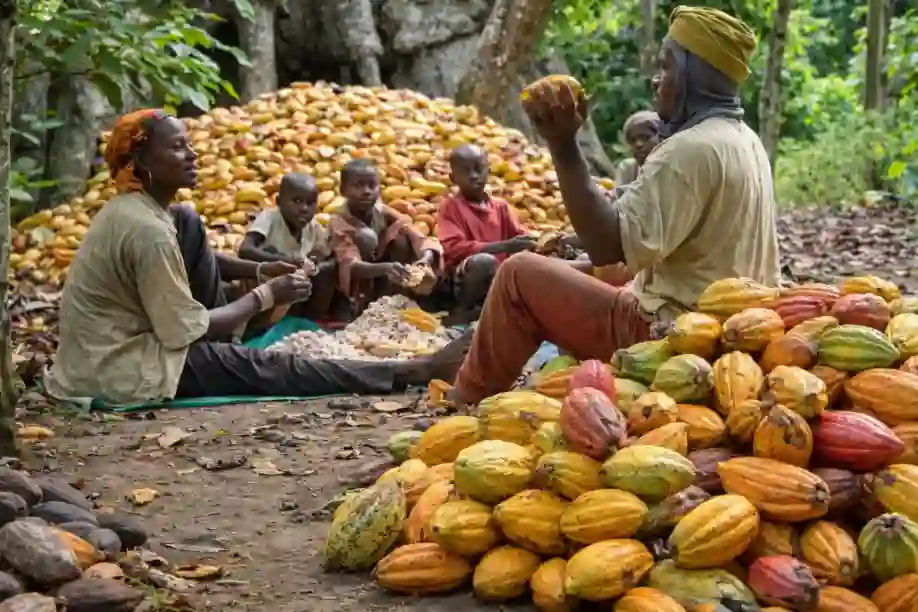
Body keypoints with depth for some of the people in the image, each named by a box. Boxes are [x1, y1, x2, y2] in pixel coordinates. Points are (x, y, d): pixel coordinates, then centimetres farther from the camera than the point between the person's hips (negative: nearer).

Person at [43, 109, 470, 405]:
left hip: (112, 352, 9)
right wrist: (266, 297, -10)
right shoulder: (147, 229, -23)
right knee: (268, 368, -6)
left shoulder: (129, 209, 5)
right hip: (127, 371, -9)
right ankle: (416, 371, -1)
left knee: (190, 226, 9)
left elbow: (189, 260, 21)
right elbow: (186, 330, -21)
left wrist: (257, 271, 9)